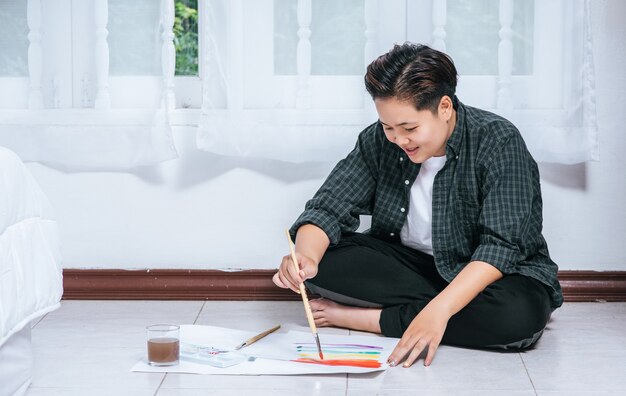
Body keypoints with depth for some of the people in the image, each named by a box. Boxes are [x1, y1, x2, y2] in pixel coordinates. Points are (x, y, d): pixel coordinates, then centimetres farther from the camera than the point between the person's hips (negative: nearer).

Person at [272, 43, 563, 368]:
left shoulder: (499, 143, -21)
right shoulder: (379, 141, -7)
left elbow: (500, 246, -28)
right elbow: (330, 208, -10)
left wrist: (438, 311, -41)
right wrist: (306, 257, -35)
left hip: (489, 275, -3)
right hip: (407, 263, 4)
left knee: (520, 315, -38)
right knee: (321, 259, -20)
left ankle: (367, 318, -23)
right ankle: (463, 310, -17)